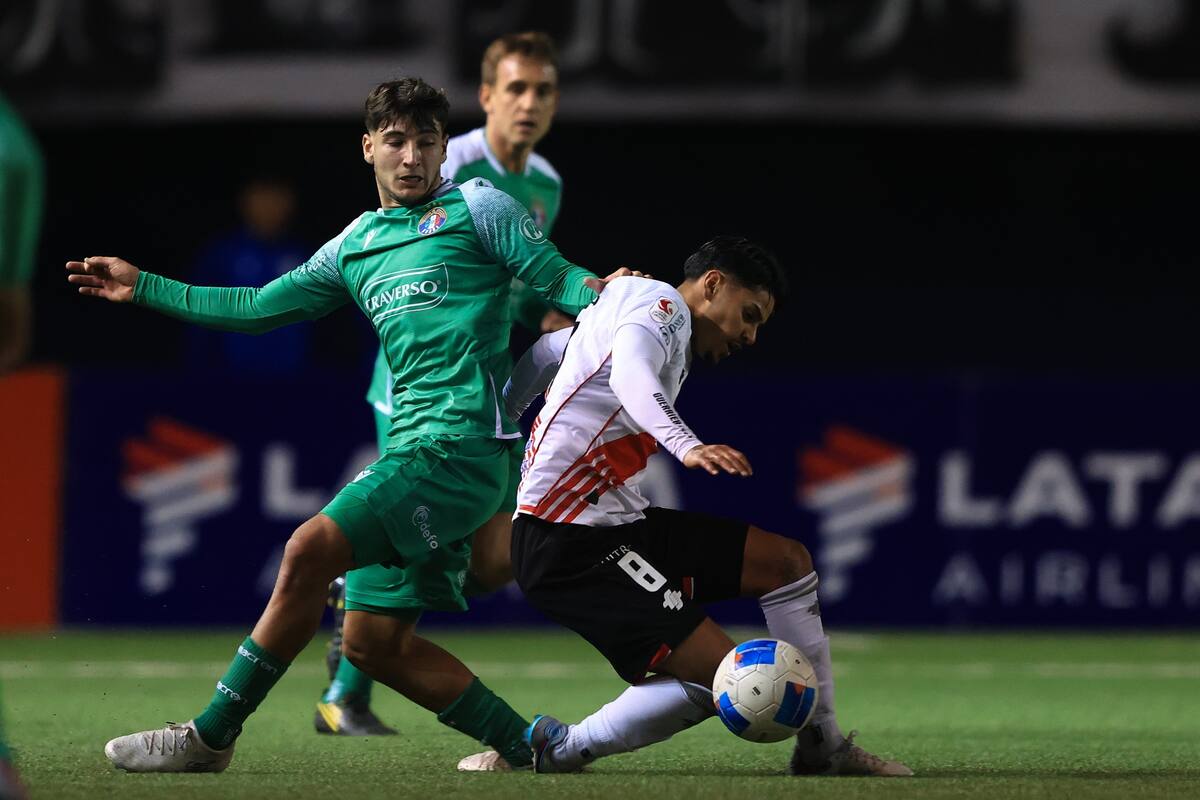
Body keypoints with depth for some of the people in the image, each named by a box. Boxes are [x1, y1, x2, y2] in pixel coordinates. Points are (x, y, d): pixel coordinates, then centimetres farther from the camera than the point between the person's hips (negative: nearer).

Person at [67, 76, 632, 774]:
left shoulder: (476, 208, 5)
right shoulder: (354, 247, 23)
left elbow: (557, 278, 0)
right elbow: (258, 309, 27)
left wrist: (602, 293, -20)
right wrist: (144, 288, 28)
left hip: (465, 443, -8)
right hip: (413, 448, 8)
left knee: (313, 548, -19)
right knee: (374, 644, 3)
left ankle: (210, 737, -15)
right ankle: (528, 747, 8)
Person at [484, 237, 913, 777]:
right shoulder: (660, 302, -7)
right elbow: (631, 374, -29)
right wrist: (687, 447, -46)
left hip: (621, 524, 11)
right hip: (571, 543, -11)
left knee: (786, 561, 11)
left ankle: (821, 749, 15)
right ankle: (563, 750, -6)